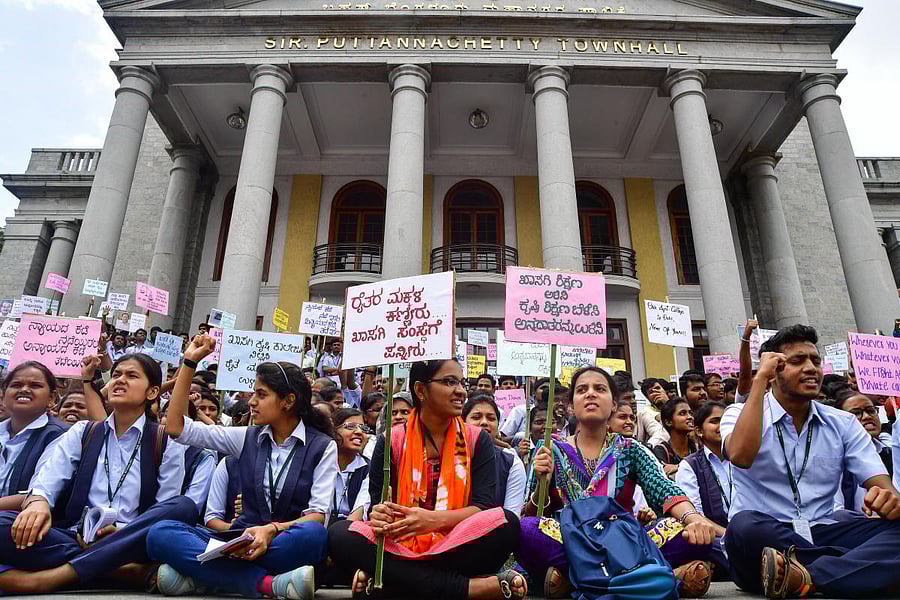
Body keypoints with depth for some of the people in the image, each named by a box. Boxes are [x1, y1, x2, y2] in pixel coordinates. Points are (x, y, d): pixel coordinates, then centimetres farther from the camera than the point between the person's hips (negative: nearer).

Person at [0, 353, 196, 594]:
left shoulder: (166, 443, 4)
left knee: (184, 507, -31)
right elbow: (45, 483, 0)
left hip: (128, 544, -2)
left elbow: (166, 517, 0)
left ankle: (54, 576, -31)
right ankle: (128, 571, -29)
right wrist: (37, 502, -24)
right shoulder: (81, 432, 14)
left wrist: (121, 531, -17)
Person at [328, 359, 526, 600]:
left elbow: (484, 506, -5)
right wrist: (380, 517, -24)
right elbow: (376, 502, 2)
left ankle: (391, 580, -24)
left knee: (506, 523, -27)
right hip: (400, 548, 1)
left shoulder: (478, 439, 4)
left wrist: (434, 520, -23)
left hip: (458, 547, -1)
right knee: (340, 534, -26)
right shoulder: (391, 441, 4)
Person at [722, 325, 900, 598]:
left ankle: (805, 577, -30)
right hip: (764, 539, -3)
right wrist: (760, 378, -17)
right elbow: (740, 456, -23)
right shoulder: (740, 413, 0)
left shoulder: (843, 424, 12)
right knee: (745, 526, -37)